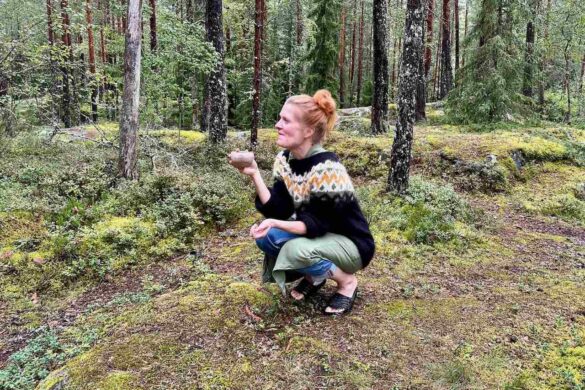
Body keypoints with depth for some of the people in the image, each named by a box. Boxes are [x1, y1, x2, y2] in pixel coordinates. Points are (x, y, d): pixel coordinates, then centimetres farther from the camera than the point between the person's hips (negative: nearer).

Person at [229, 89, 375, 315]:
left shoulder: (327, 169, -29)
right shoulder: (284, 160, -6)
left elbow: (317, 224, -27)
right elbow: (278, 210, -10)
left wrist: (275, 224, -40)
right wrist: (254, 174, -20)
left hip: (351, 244, -7)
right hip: (315, 236, 7)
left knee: (295, 250, -32)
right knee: (265, 236, -14)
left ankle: (347, 281, -4)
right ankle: (313, 276, 10)